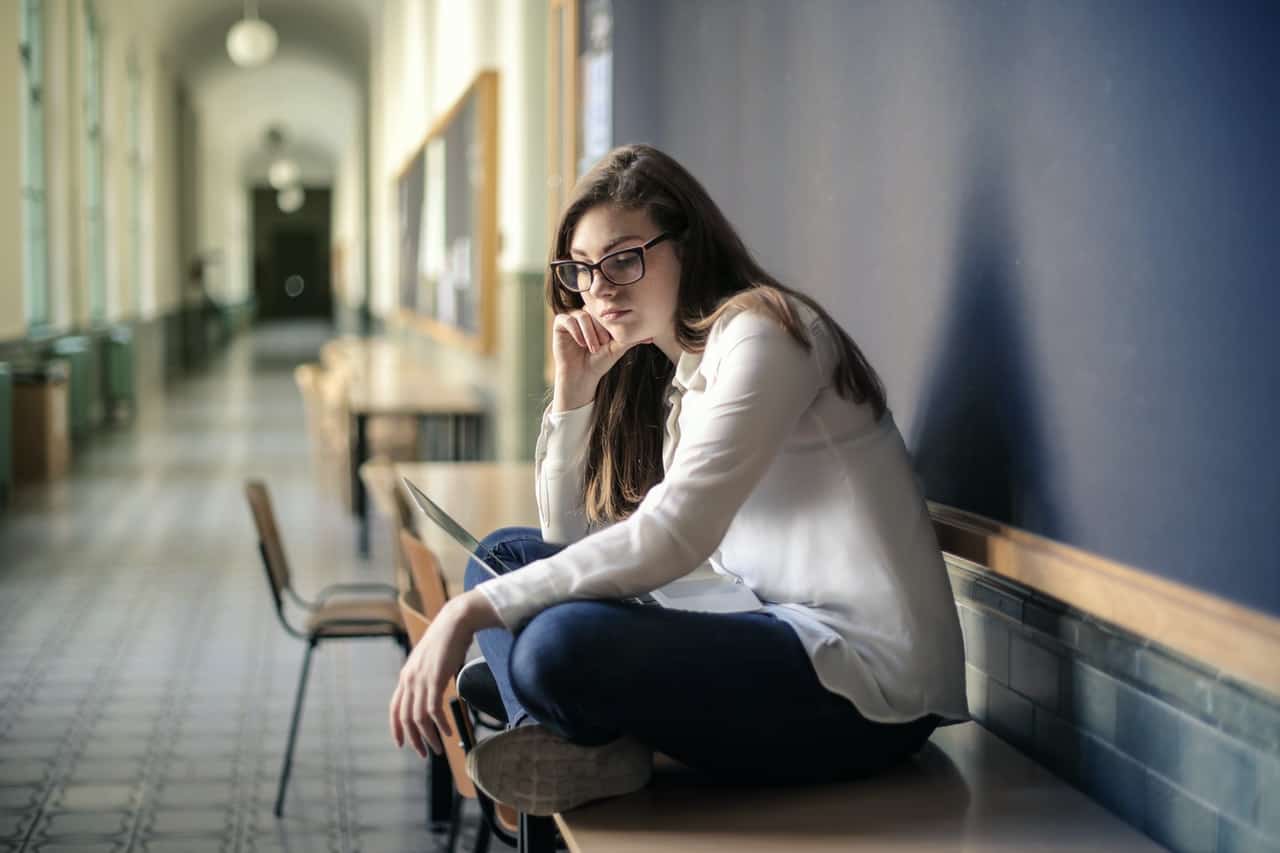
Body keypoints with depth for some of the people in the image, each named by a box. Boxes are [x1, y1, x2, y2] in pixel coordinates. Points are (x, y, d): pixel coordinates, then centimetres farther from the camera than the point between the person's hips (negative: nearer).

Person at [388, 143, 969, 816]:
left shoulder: (760, 332, -12)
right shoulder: (672, 371, 16)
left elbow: (671, 538, -23)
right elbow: (569, 538, 18)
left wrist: (472, 611, -24)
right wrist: (573, 390, 4)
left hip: (868, 681, -10)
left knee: (559, 642, -32)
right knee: (505, 553, 10)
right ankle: (563, 742, -13)